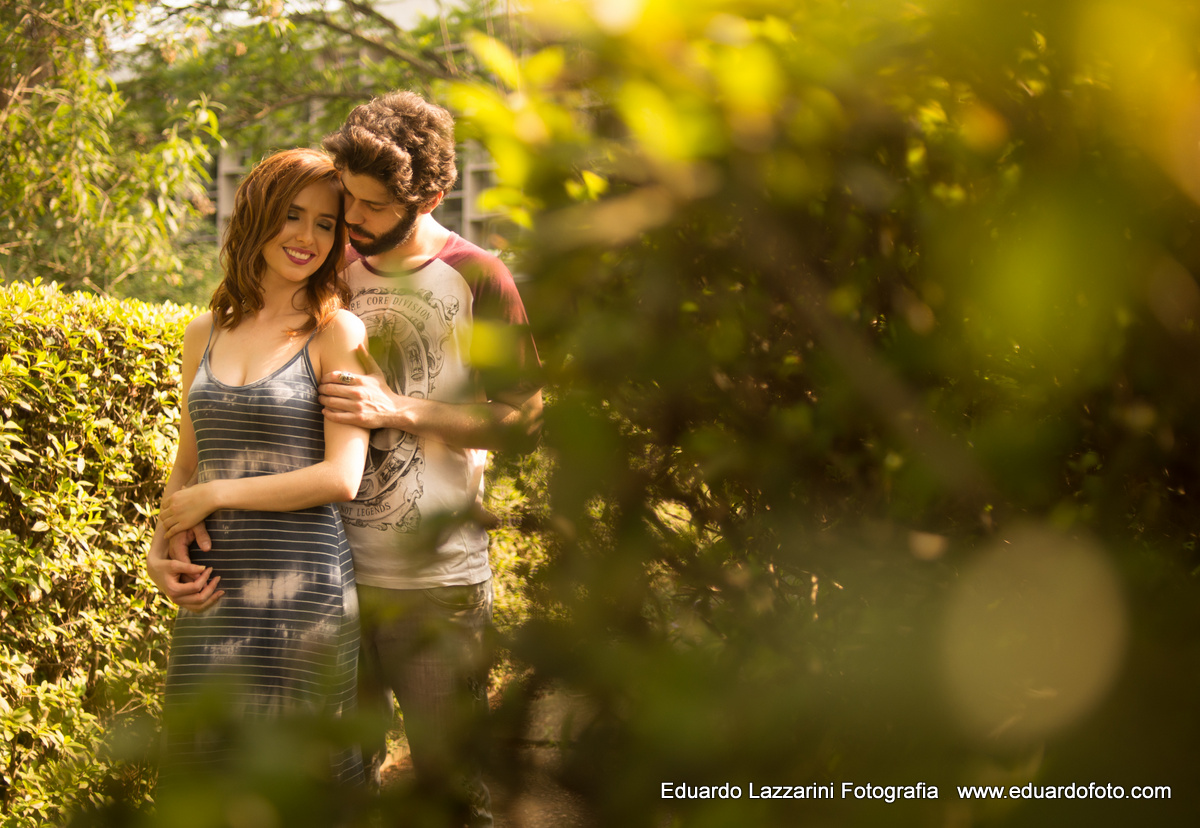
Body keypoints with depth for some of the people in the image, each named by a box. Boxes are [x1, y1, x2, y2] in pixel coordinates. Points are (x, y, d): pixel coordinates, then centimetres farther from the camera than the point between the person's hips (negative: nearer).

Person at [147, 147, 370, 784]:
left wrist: (213, 495, -7)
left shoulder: (337, 333, -2)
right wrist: (160, 552, 3)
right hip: (211, 590, 5)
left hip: (304, 588, -5)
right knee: (201, 768, 7)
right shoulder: (205, 333, 13)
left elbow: (341, 477, -11)